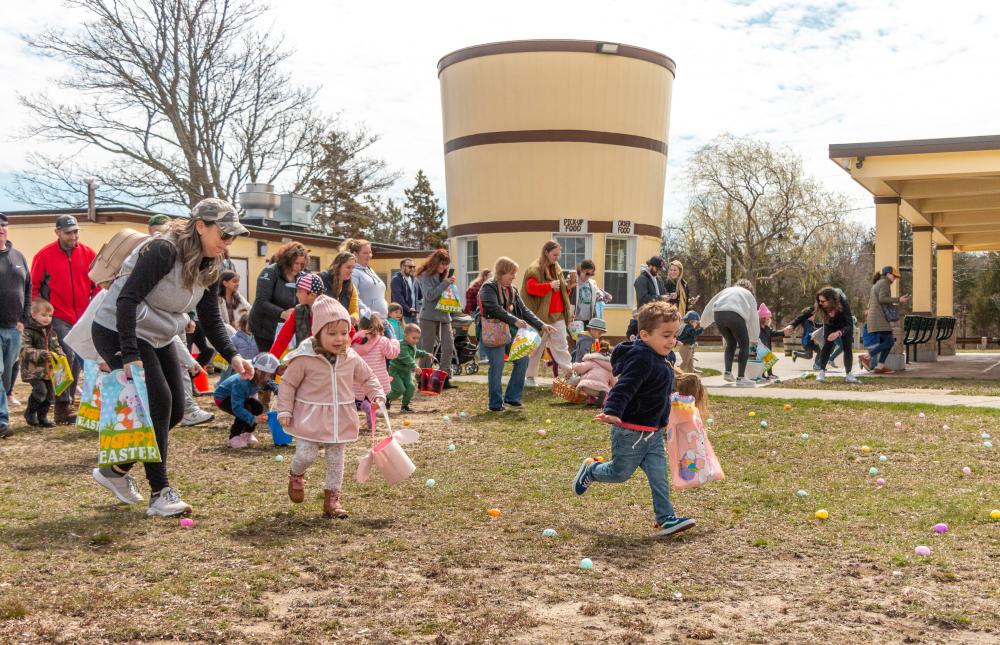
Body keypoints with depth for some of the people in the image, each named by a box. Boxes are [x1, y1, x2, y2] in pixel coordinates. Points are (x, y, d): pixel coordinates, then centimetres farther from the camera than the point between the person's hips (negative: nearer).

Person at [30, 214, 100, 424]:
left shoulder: (88, 253, 3)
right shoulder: (44, 255, -3)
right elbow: (33, 287, 3)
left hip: (83, 318, 4)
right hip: (58, 317, -3)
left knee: (76, 360, 8)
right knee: (66, 355, -14)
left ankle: (68, 402, 21)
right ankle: (63, 406, -7)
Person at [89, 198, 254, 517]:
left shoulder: (208, 266, 2)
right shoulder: (164, 251, -24)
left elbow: (212, 321, 3)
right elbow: (127, 299, -29)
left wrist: (233, 356, -13)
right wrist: (130, 356, -33)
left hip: (156, 338, 9)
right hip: (117, 332, -9)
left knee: (174, 410, 6)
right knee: (157, 403, -16)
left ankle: (116, 469, 24)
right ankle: (160, 493, -7)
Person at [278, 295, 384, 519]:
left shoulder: (351, 358, 0)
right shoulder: (304, 358, -14)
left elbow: (367, 378, 15)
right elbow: (288, 383, -5)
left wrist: (377, 395, 1)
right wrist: (284, 410, -7)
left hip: (339, 419, 4)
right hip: (310, 417, -4)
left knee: (336, 459, 8)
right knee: (306, 455, -5)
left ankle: (332, 497, 19)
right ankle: (296, 476, 30)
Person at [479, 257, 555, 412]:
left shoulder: (512, 290, 16)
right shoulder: (489, 287, -8)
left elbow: (524, 311, 14)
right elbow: (495, 309, -23)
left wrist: (541, 325, 3)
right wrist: (514, 320, -32)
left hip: (510, 330, 8)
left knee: (523, 359, 0)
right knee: (497, 365, -10)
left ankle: (511, 398, 11)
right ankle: (496, 404, 1)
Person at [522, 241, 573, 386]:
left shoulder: (556, 269, 15)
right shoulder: (534, 269, -9)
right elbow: (531, 287, -23)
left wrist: (568, 286, 3)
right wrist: (550, 285, -26)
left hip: (558, 315, 7)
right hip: (541, 315, -6)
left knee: (562, 346, 9)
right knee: (536, 346, 2)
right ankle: (529, 377, 12)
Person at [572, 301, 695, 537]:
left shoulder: (658, 359, 11)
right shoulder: (641, 359, -22)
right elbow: (624, 387, -33)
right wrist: (613, 411, -47)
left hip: (652, 432, 9)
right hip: (630, 432, -9)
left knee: (659, 475, 3)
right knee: (620, 472, 8)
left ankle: (665, 519, 6)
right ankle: (590, 470, 34)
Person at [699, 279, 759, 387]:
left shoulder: (727, 290, 37)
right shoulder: (748, 294, 31)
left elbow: (710, 306, 33)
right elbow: (754, 317, 29)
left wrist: (704, 323, 43)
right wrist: (755, 336, 41)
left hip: (718, 314, 4)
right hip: (735, 314, -3)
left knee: (731, 342, 25)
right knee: (744, 345, 11)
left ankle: (728, 372, 16)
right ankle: (741, 378, 3)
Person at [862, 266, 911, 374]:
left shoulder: (876, 284, 23)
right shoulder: (884, 283, -6)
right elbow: (882, 299, -19)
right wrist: (898, 300, -18)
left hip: (874, 318, 10)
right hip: (880, 319, -10)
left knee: (888, 342, 8)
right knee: (889, 342, -13)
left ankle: (880, 366, 1)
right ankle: (867, 357, -14)